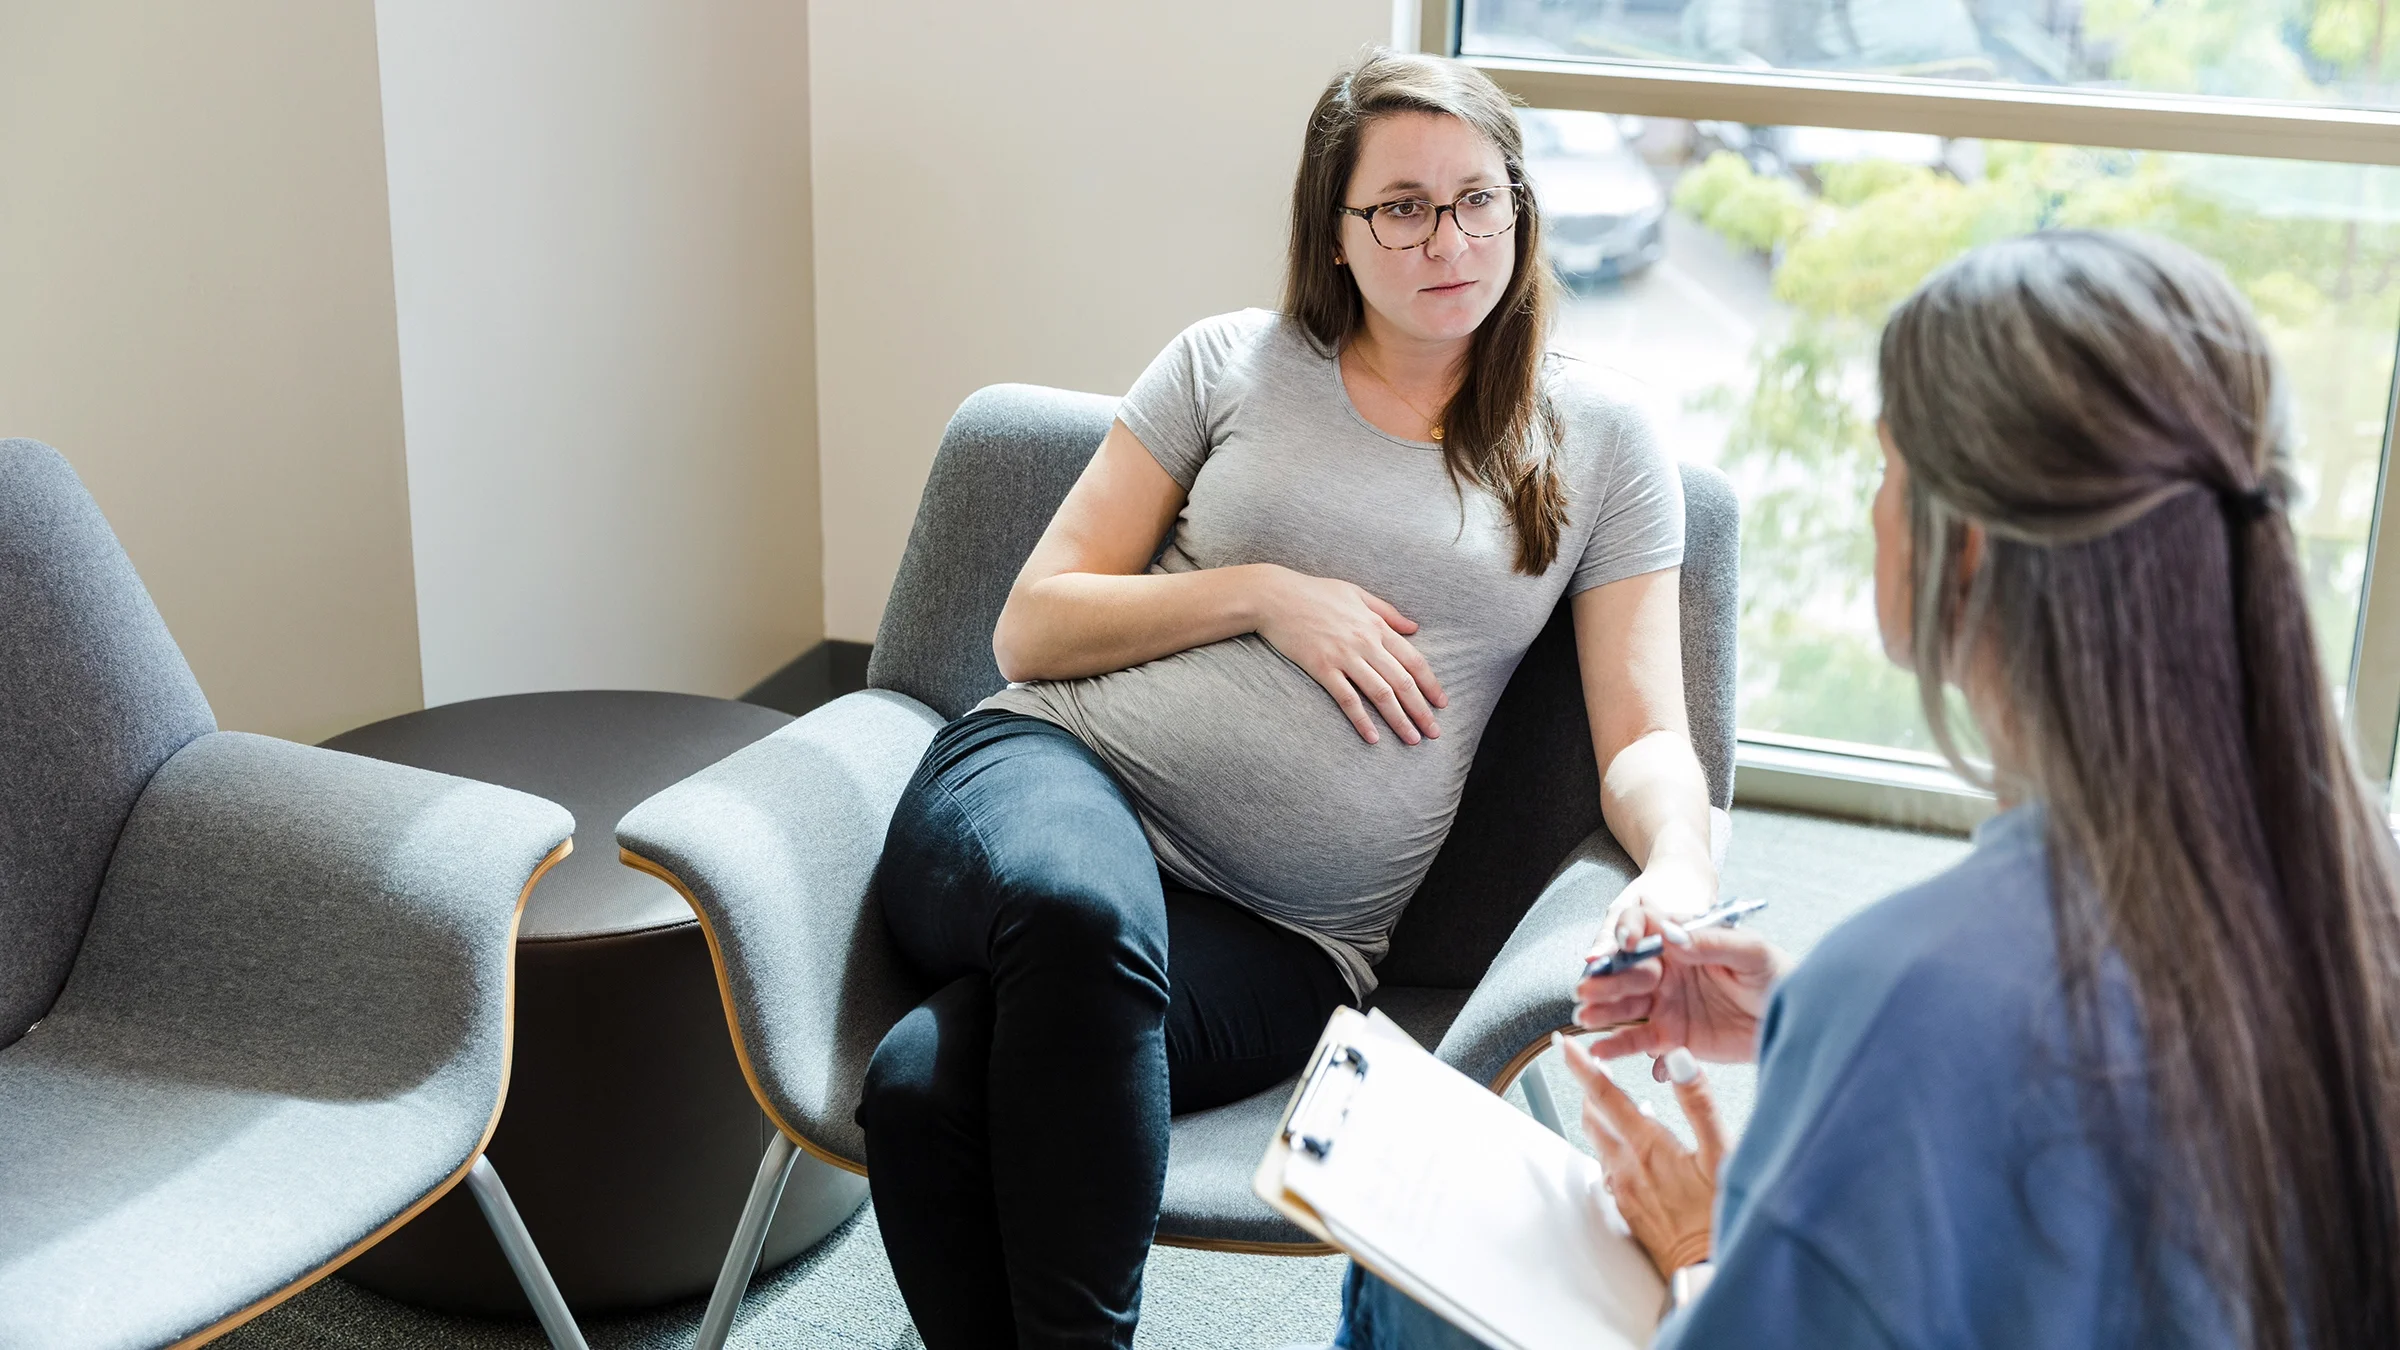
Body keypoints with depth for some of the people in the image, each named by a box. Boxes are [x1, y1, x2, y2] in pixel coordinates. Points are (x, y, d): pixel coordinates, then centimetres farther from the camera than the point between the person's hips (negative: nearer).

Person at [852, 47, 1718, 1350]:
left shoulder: (1597, 444, 11)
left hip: (1282, 937, -1)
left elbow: (1645, 739, 6)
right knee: (1083, 916, -40)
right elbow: (1032, 630, 10)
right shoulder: (1229, 363, 12)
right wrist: (1261, 594, -4)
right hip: (1057, 775, 1)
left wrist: (1681, 869, -17)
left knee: (934, 1080, -33)